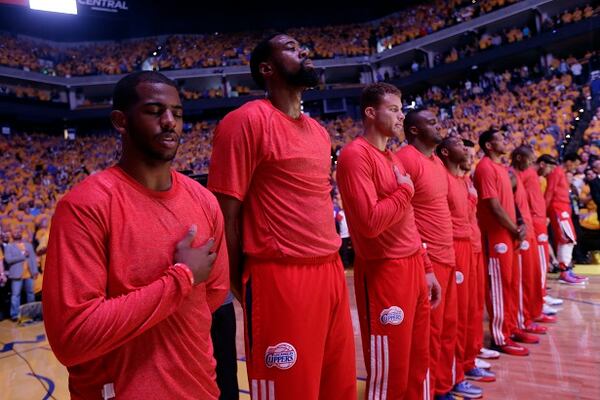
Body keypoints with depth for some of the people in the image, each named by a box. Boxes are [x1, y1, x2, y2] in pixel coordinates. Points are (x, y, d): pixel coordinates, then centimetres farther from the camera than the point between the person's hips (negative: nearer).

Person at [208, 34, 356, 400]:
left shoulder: (319, 131, 16)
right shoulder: (248, 120, -10)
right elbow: (226, 215, -12)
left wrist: (332, 263, 14)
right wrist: (244, 289, -6)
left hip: (332, 273, 8)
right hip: (281, 279, -8)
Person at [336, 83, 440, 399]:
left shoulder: (393, 157, 15)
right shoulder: (356, 154, -14)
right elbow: (370, 222, -25)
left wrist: (426, 268, 16)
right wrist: (405, 190, -10)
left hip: (412, 267, 9)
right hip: (383, 272, -9)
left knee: (419, 363, 19)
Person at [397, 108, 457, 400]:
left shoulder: (437, 161, 15)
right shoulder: (406, 159, -15)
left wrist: (449, 252, 18)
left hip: (447, 257, 9)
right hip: (426, 260, -9)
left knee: (448, 326, 17)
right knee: (430, 331, 1)